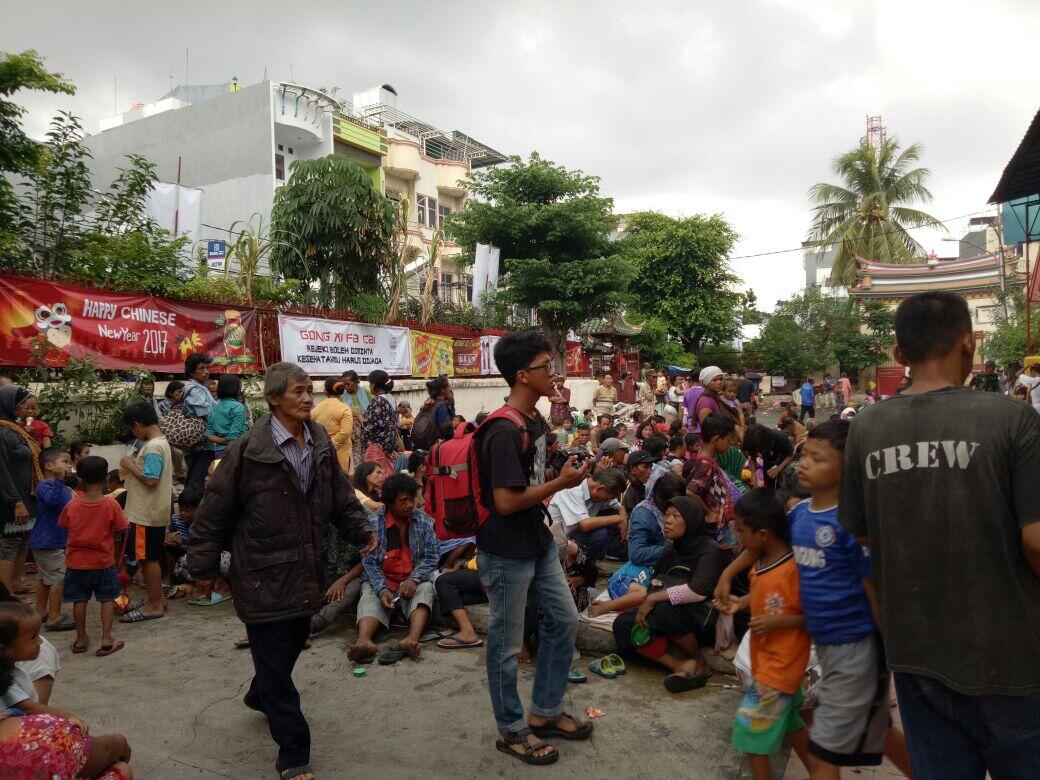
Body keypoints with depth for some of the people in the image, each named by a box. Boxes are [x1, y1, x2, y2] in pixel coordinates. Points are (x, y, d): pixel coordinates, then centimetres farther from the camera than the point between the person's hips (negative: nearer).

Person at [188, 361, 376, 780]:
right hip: (263, 576, -6)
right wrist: (203, 567, -5)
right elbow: (215, 511, -10)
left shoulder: (321, 443, 2)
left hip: (305, 573, 7)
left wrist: (360, 530, 2)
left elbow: (340, 494, 13)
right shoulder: (248, 450, -17)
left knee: (292, 645, 23)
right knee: (275, 662, 2)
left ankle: (260, 696, 54)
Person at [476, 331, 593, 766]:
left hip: (538, 544, 9)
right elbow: (505, 501, -26)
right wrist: (561, 483, -21)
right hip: (507, 554, -9)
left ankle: (545, 712, 34)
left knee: (564, 620, 17)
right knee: (506, 643, 8)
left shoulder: (535, 420, 6)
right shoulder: (504, 431, -24)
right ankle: (511, 730, 28)